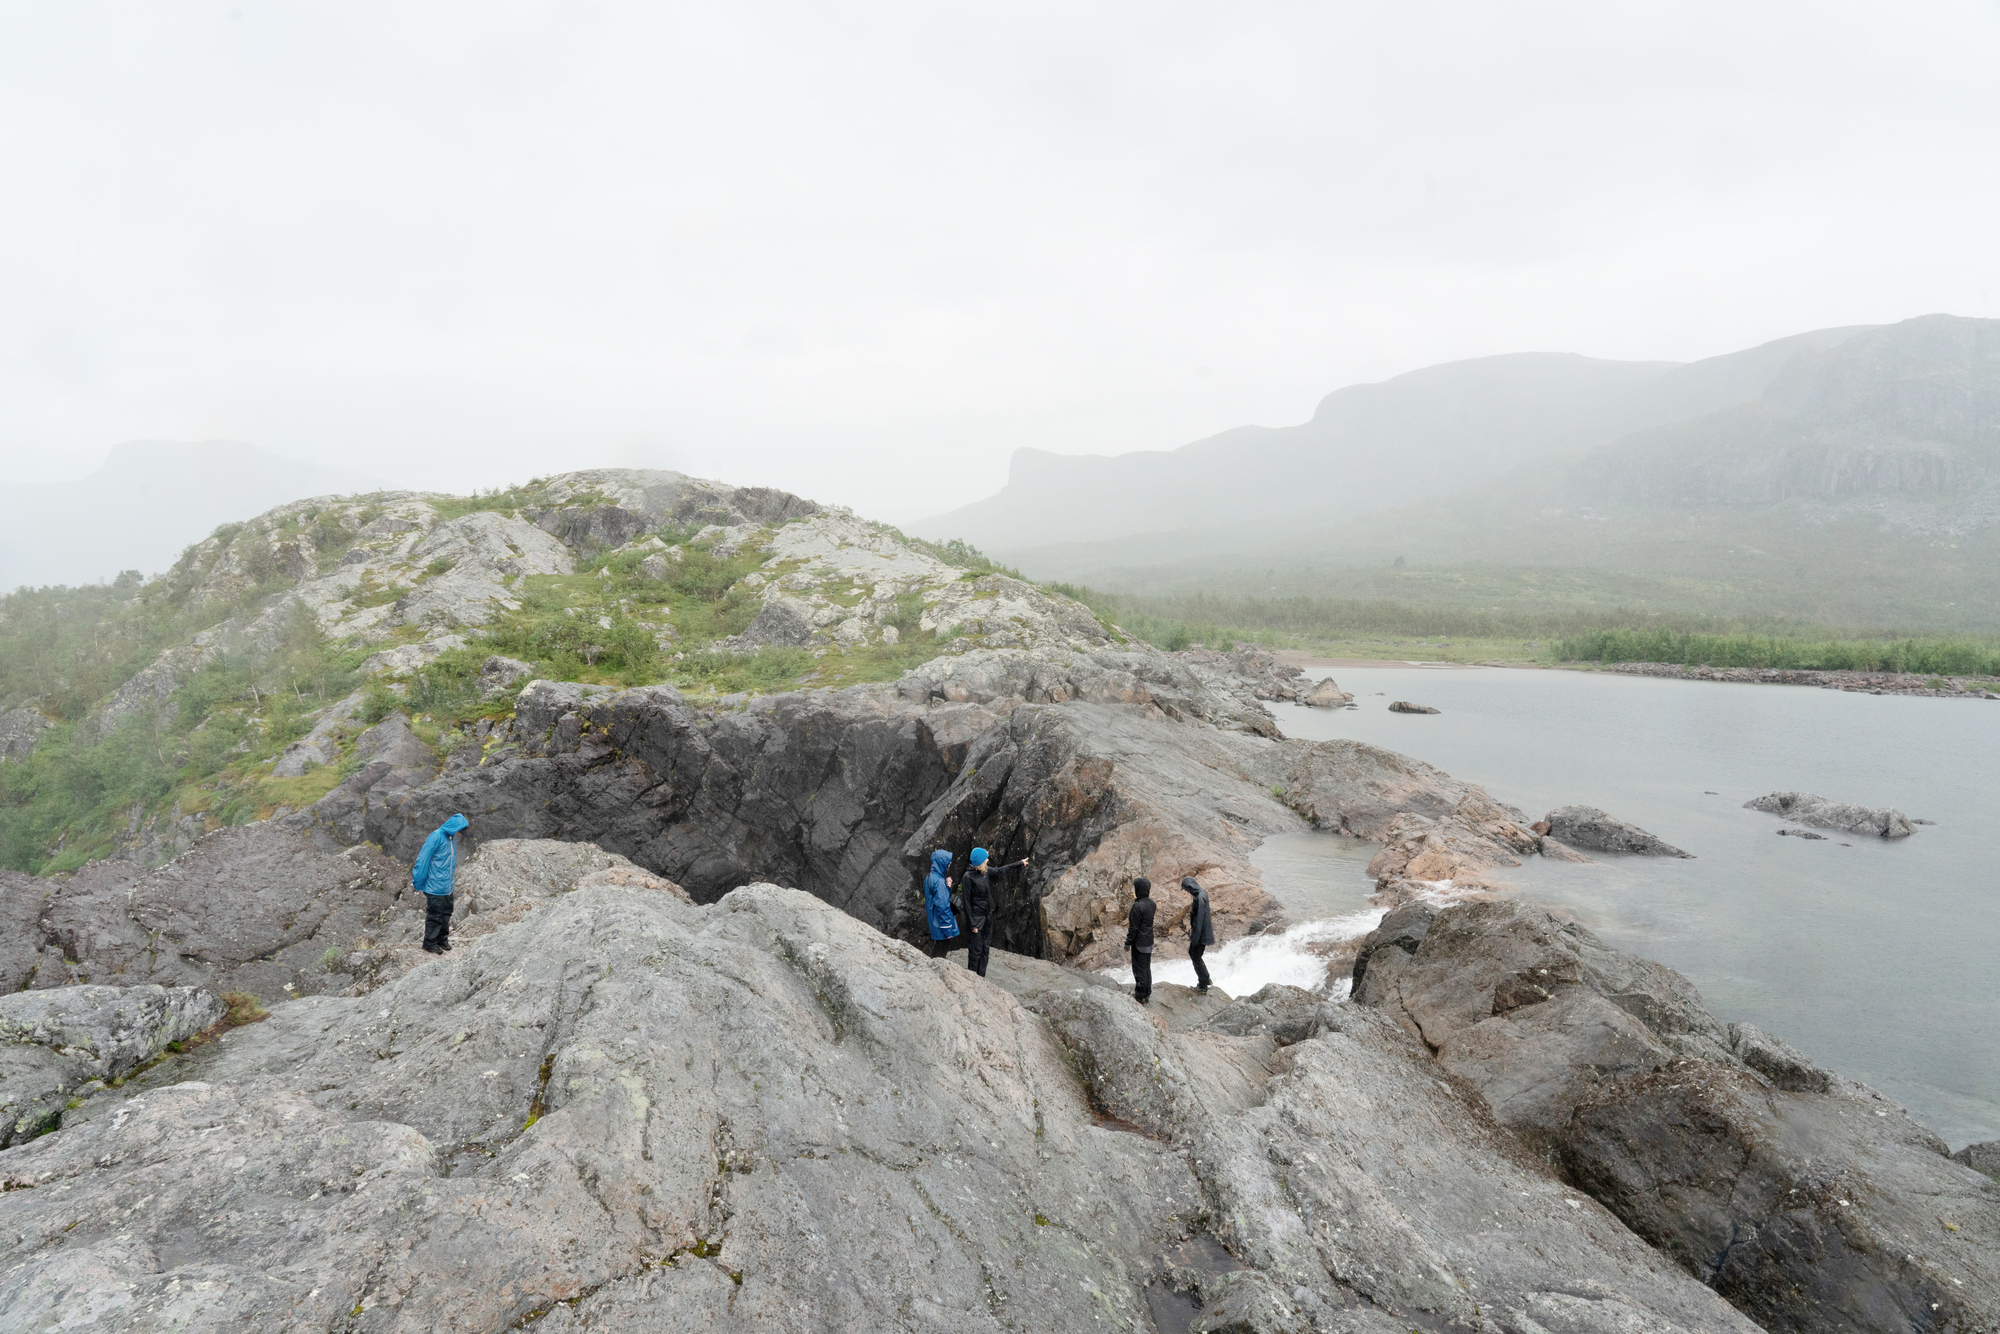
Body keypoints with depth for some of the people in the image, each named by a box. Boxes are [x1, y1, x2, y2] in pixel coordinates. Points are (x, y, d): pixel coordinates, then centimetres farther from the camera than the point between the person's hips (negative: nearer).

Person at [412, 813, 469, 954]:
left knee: (446, 913, 16)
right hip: (435, 886, -8)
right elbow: (423, 858, -17)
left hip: (447, 886, 8)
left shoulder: (452, 838, 7)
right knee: (435, 915, 0)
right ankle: (430, 944, 11)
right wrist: (418, 881, -13)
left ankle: (443, 939, 29)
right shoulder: (436, 837, -19)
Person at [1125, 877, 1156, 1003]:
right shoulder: (1152, 904, 1)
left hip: (1139, 943, -8)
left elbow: (1133, 927, -18)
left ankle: (1140, 995, 10)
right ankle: (1147, 994, 25)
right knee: (1147, 968, 17)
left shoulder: (1138, 906, -23)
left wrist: (1128, 942, -10)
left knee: (1139, 969, 3)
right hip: (1149, 942, 8)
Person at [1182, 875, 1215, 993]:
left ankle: (1203, 985, 16)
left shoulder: (1200, 898, -27)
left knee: (1196, 958, 3)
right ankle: (1205, 979, 33)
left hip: (1201, 934, -10)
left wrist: (1195, 938, -20)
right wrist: (1192, 933, 22)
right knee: (1192, 953, 22)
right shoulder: (1201, 893, 5)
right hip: (1198, 931, 10)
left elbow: (1199, 919, -25)